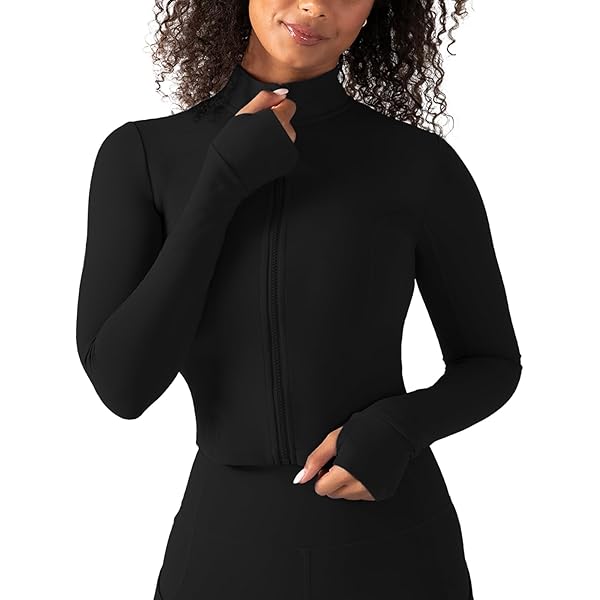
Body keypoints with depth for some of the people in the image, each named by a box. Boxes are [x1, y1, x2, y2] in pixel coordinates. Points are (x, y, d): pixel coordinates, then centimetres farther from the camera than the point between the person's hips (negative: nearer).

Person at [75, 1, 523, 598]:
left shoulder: (423, 166, -7)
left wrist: (399, 430, -16)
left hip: (389, 549, -1)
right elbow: (123, 385, -13)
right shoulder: (141, 156, -3)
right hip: (230, 546, 2)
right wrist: (222, 184, -18)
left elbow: (491, 363, 4)